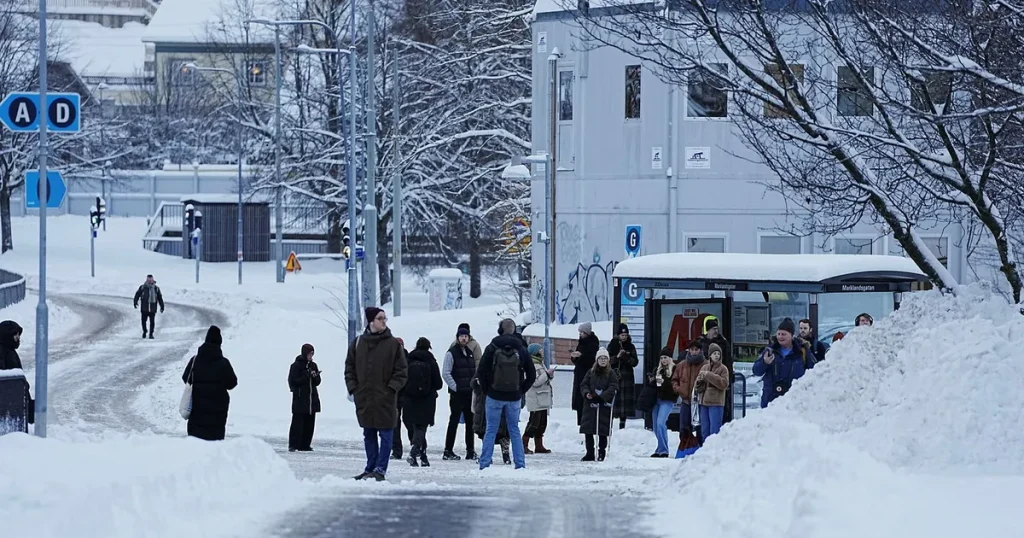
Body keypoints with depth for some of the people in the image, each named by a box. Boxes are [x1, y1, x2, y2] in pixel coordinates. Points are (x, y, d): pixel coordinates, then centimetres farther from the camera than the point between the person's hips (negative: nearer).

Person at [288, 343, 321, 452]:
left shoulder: (313, 365, 13)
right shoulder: (296, 365, -5)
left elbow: (317, 382, 14)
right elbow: (293, 381, -11)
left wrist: (315, 376, -8)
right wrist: (307, 376, -16)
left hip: (312, 399, 6)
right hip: (300, 399, -6)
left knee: (309, 423, 6)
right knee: (298, 422, -8)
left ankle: (305, 445, 12)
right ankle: (293, 445, -6)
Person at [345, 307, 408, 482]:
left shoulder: (393, 344, -2)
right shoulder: (358, 343, 6)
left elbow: (402, 371, 0)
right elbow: (350, 368, 13)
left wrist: (391, 388, -11)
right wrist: (352, 388, 3)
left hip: (385, 399, -3)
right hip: (364, 398, 3)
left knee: (385, 434, -3)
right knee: (369, 435, 11)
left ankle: (381, 469, -1)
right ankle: (370, 467, 18)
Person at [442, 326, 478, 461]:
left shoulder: (470, 352, 15)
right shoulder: (452, 353, -7)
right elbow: (445, 373, -12)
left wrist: (473, 385, 10)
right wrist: (455, 387, -14)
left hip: (469, 393, 7)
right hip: (457, 394, -7)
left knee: (470, 421, 8)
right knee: (454, 421, -6)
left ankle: (470, 450, 13)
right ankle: (448, 451, -3)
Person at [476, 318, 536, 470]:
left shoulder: (492, 348, -6)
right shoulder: (521, 350, 1)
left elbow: (481, 372, -7)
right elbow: (531, 375, 4)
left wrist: (486, 390, 5)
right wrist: (521, 391, 10)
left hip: (494, 396, -2)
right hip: (514, 398, 2)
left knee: (491, 430, 4)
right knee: (514, 430, 10)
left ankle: (484, 463, 1)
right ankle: (520, 463, 6)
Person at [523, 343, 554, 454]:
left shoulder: (540, 364, 17)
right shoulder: (532, 365, -13)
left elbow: (545, 380, 23)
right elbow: (536, 382, -21)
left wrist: (550, 375, 3)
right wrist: (547, 373, -15)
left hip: (543, 400, 10)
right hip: (536, 400, -10)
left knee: (542, 423, 10)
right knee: (534, 422, -10)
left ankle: (539, 445, 15)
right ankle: (524, 445, -7)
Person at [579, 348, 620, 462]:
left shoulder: (611, 373, 0)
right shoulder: (591, 372, 10)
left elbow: (613, 388, -9)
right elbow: (584, 384, 10)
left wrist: (601, 396, -21)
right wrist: (587, 393, -12)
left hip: (604, 405, -3)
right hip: (591, 405, 3)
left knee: (602, 432, -1)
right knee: (588, 431, 3)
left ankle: (602, 453, 11)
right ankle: (589, 453, 12)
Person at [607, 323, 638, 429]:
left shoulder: (630, 347, 11)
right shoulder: (612, 345, 5)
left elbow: (635, 362, 4)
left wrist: (626, 358, -13)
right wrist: (617, 357, -14)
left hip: (627, 376, 2)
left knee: (626, 400, -2)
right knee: (613, 399, -11)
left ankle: (622, 424, 5)